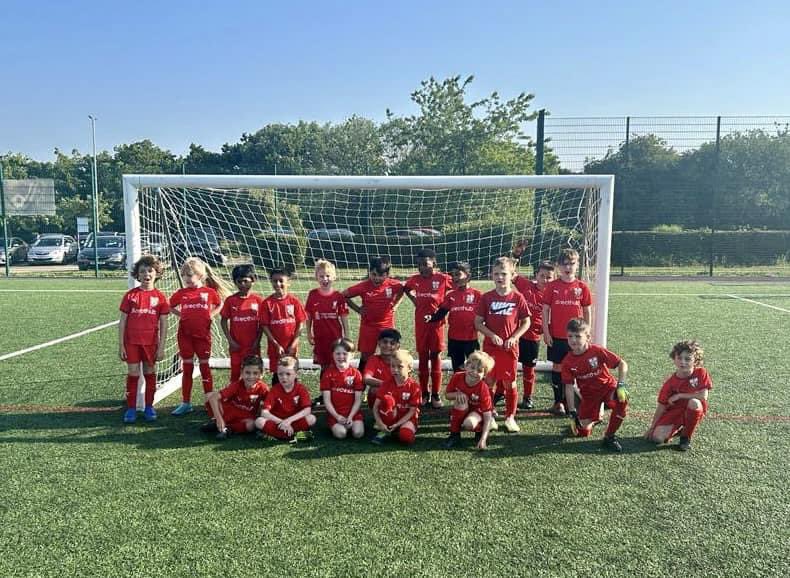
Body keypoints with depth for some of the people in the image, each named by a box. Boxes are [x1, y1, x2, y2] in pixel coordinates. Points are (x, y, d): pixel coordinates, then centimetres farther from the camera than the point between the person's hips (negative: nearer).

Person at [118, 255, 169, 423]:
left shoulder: (160, 297, -2)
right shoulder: (130, 295, -1)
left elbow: (163, 324, 0)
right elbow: (122, 321, 1)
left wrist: (161, 347, -3)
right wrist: (121, 345, -2)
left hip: (151, 343, 0)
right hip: (132, 342, 0)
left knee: (150, 374, 10)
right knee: (132, 375, 5)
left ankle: (149, 407, 22)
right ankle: (131, 408, 16)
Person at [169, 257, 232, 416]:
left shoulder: (210, 292, -3)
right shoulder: (181, 293, 0)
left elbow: (219, 305, 12)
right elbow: (171, 307, 15)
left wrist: (211, 315, -2)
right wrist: (181, 314, 1)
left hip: (203, 334, -2)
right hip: (185, 334, 2)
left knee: (205, 367, 6)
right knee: (187, 368, 9)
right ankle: (186, 403, 17)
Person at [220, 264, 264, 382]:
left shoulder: (258, 300, -4)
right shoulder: (230, 300, -2)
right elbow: (224, 320, 2)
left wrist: (257, 341, -5)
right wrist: (230, 340, -5)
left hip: (253, 345, 0)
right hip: (236, 345, 1)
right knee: (235, 372, 8)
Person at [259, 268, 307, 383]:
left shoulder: (294, 301, -4)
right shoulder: (267, 302, -5)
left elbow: (300, 323, -2)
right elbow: (264, 326, -5)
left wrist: (293, 345, -8)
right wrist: (277, 345, -10)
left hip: (291, 347, 0)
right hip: (275, 347, 0)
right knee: (277, 375, 8)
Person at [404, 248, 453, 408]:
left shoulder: (443, 278, -9)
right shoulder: (414, 280, 3)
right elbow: (405, 289, 22)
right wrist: (414, 301, 8)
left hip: (436, 322, -3)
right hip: (420, 323, 3)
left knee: (435, 357, 4)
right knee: (422, 358, 8)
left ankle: (436, 394, 12)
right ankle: (424, 393, 18)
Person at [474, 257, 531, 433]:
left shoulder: (518, 298, -3)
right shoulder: (486, 297, -1)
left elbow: (526, 322, 2)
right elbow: (478, 322, 0)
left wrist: (514, 337, -11)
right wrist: (492, 336, -13)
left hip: (510, 348, 0)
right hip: (490, 347, 1)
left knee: (510, 383, 6)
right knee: (489, 382, 6)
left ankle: (510, 417, 20)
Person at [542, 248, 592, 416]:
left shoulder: (582, 287, 0)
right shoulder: (552, 286, -2)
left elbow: (587, 311, 5)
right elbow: (545, 310, 0)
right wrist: (546, 332, -5)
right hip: (556, 336, 0)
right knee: (557, 367, 7)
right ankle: (558, 402, 18)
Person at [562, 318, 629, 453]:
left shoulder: (597, 351, -19)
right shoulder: (568, 362, -13)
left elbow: (622, 364, -17)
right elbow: (569, 387, -9)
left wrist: (621, 385, -29)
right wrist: (572, 413, -11)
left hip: (608, 387, -2)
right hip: (589, 394, 2)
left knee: (622, 401, -36)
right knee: (582, 432, -3)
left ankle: (609, 437, -14)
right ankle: (594, 419, 35)